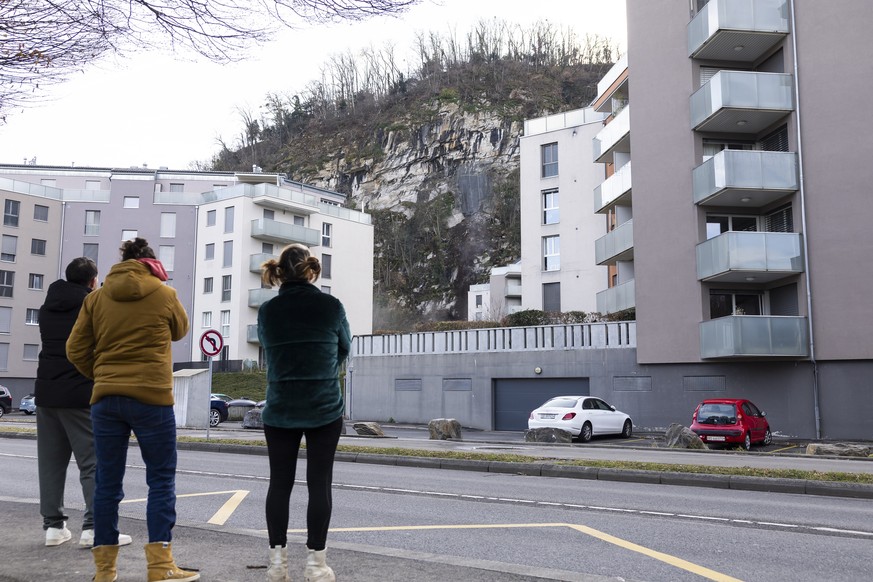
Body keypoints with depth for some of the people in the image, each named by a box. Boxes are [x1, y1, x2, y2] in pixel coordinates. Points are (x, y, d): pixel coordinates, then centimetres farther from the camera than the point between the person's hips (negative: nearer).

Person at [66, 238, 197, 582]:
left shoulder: (96, 298, 6)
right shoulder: (164, 294, 0)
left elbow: (76, 350, 6)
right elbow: (179, 331, 17)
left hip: (105, 399, 3)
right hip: (152, 398, -3)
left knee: (107, 483, 9)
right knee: (161, 480, 3)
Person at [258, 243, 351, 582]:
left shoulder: (267, 311, -3)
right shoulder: (331, 306, -6)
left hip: (280, 410, 2)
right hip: (325, 409, -1)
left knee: (279, 483, 9)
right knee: (319, 484, 3)